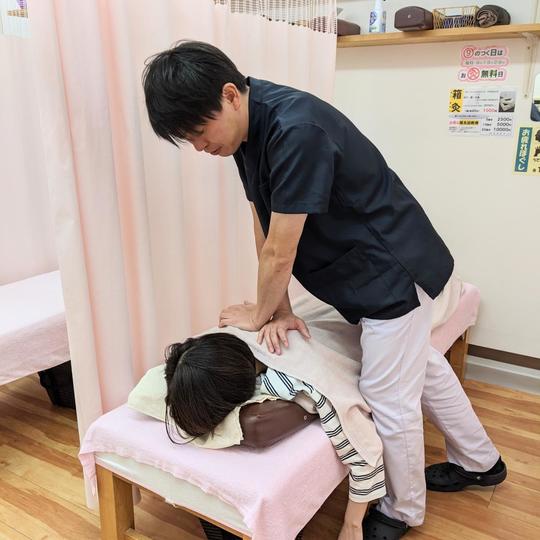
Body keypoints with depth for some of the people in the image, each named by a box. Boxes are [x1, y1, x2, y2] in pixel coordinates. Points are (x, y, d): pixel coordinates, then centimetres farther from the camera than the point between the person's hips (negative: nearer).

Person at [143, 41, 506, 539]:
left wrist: (260, 314, -8)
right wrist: (281, 309, -4)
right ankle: (479, 463, 47)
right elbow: (264, 227, 0)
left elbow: (280, 253, -25)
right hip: (372, 272, 9)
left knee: (389, 400, 4)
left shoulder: (296, 129, -32)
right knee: (424, 369, 23)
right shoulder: (250, 127, -2)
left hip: (395, 272, -9)